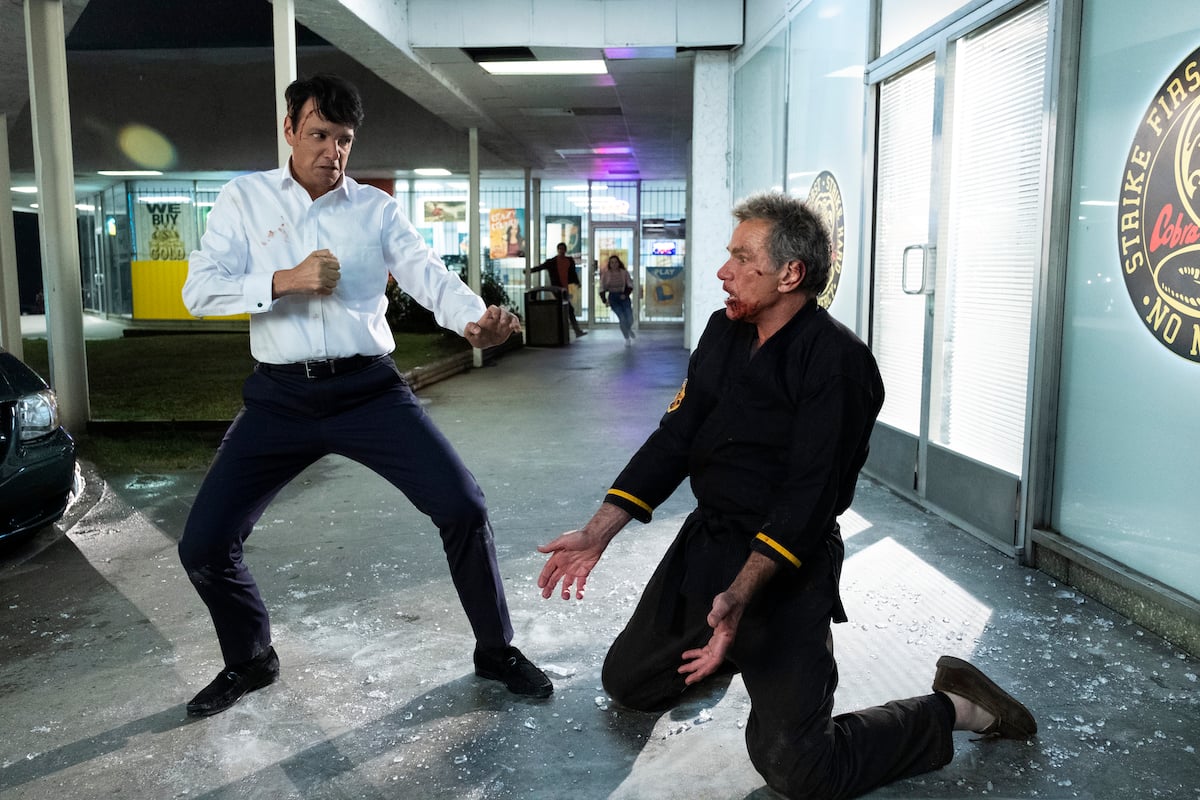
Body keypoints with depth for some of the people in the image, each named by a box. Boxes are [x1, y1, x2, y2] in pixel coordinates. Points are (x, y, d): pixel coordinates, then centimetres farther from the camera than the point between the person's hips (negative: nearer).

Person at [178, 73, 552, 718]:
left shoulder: (376, 208, 7)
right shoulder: (244, 198, 7)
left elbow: (430, 276, -8)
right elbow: (199, 291, -1)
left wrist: (476, 318, -29)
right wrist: (285, 281, -16)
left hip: (368, 389, 0)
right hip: (280, 396, 1)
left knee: (462, 506, -11)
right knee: (204, 543, 0)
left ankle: (495, 651, 12)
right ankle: (248, 661, 30)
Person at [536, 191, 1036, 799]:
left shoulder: (835, 361, -19)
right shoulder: (724, 333, 4)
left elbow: (810, 495, -24)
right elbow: (674, 439, 2)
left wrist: (738, 596, -32)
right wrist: (597, 533, -5)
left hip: (785, 563, -7)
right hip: (704, 542, 8)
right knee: (626, 681, 15)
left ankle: (953, 708, 10)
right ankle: (747, 651, 37)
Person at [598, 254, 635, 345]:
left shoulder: (624, 272, -5)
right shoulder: (605, 274, -5)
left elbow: (630, 285, 0)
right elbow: (602, 288, 0)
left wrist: (626, 294, -15)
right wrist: (604, 300, -8)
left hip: (623, 296, 1)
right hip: (612, 297, -1)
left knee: (630, 319, -3)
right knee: (622, 318, -14)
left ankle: (629, 329, 36)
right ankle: (627, 339, 5)